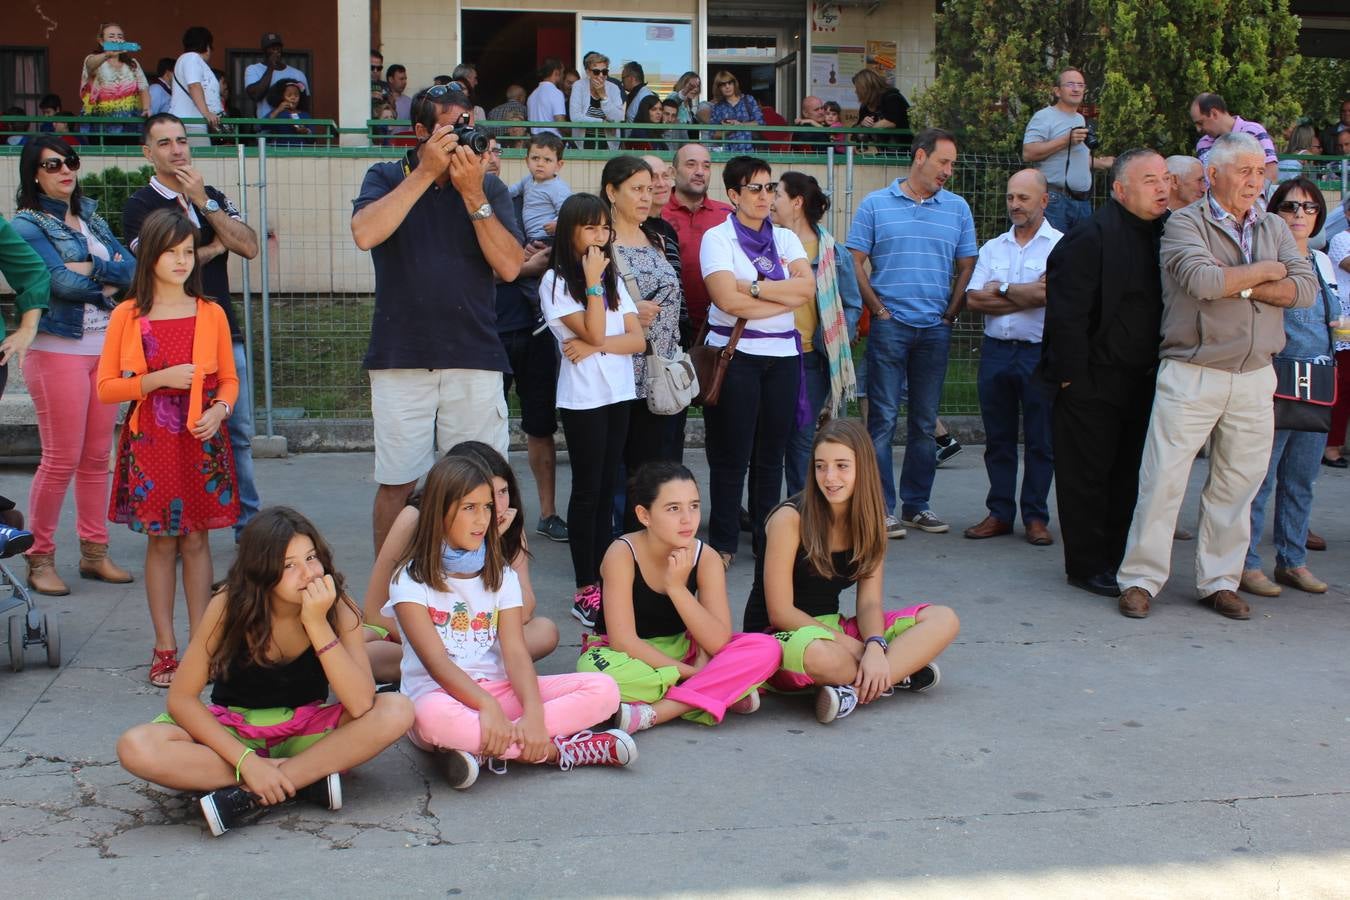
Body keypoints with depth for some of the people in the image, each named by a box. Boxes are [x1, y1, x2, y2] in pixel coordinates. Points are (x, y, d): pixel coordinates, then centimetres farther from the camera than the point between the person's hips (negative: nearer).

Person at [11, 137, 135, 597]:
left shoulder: (90, 219, 16)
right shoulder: (28, 225, -3)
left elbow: (131, 267, 1)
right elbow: (60, 282, -16)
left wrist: (90, 270, -14)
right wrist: (110, 281, -2)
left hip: (105, 349, 6)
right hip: (58, 350, -6)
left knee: (98, 457, 8)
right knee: (61, 459, -5)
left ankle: (94, 552, 17)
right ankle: (40, 558, 6)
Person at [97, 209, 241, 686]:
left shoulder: (211, 314, 3)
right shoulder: (127, 316, 0)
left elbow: (229, 379, 9)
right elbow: (105, 387, -1)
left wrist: (220, 409, -11)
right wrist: (159, 379, -14)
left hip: (202, 443, 1)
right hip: (150, 444, -1)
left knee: (195, 539, 5)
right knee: (161, 541, 5)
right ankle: (165, 647, 12)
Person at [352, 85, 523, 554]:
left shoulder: (489, 188, 8)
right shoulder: (386, 178, 6)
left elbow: (509, 266, -5)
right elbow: (365, 234, -15)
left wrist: (472, 194, -12)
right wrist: (426, 172, -14)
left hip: (474, 358, 1)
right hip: (401, 358, -1)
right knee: (396, 483, 4)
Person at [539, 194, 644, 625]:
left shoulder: (613, 278, 12)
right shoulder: (555, 281, -7)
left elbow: (636, 338, 3)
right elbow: (594, 331, -16)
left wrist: (596, 347, -13)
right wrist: (593, 280, -14)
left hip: (618, 394, 6)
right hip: (582, 396, -6)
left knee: (606, 489, 8)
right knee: (588, 490, -3)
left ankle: (602, 579, 13)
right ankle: (585, 589, 1)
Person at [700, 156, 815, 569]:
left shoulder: (785, 239, 13)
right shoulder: (717, 238, -2)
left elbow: (807, 288, -3)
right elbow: (728, 300, -17)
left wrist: (754, 287, -12)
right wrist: (786, 297, -10)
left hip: (782, 354, 4)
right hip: (735, 353, -4)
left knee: (771, 453, 8)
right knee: (731, 454, -2)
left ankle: (766, 538, 17)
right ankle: (723, 542, 7)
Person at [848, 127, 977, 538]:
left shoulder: (957, 208, 10)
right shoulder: (875, 205, 2)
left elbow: (967, 267, 13)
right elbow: (855, 263, 1)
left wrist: (951, 313, 4)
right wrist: (878, 310, -5)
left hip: (936, 330, 3)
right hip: (890, 327, -3)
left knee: (925, 423, 8)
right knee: (883, 419, -4)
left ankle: (917, 504, 17)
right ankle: (883, 508, 1)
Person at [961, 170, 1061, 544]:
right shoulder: (993, 248, 13)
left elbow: (1049, 294, -17)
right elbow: (973, 299, 1)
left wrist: (1000, 290, -4)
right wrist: (1023, 295, -9)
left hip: (1040, 353, -4)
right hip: (996, 349, 5)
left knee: (1040, 440, 2)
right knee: (998, 439, 9)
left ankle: (1036, 517, 11)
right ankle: (1000, 513, 17)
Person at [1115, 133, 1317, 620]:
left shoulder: (1275, 229, 13)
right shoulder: (1185, 224, -2)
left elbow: (1306, 287, 0)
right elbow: (1201, 279, -20)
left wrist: (1238, 285, -11)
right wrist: (1264, 271, -5)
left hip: (1255, 379, 5)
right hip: (1190, 375, -5)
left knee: (1237, 483, 8)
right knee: (1163, 478, -5)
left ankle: (1219, 580, 19)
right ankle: (1140, 579, 4)